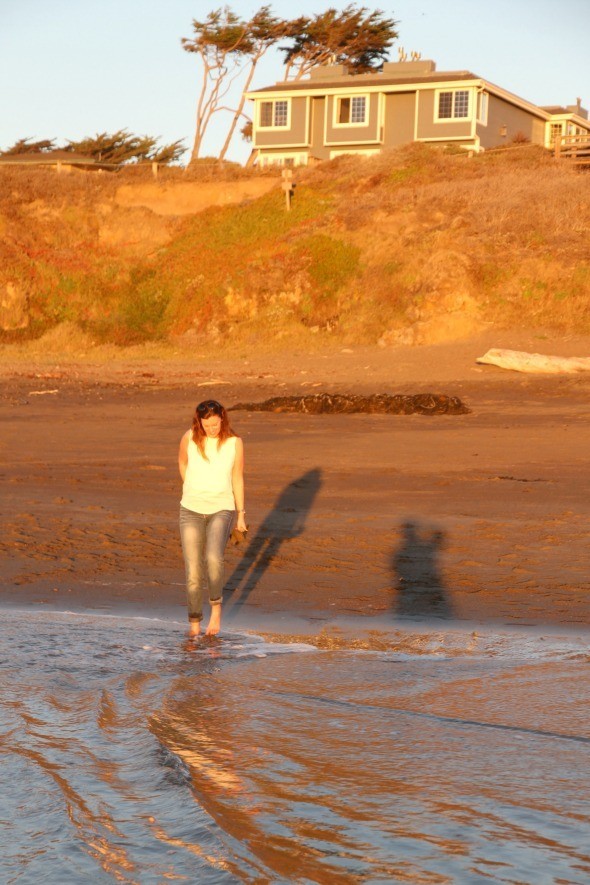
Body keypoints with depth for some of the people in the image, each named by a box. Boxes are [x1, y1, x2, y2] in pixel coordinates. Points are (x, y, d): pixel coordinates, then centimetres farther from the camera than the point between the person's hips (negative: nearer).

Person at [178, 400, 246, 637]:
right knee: (193, 572, -4)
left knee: (214, 558, -27)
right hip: (191, 511, 1)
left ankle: (216, 604, -1)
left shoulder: (234, 443, -4)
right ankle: (194, 622, 15)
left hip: (222, 510, -1)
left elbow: (237, 479, 4)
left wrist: (241, 514, 7)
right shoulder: (190, 438, -5)